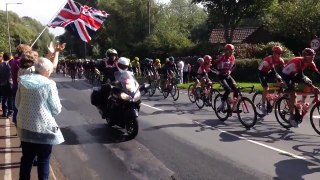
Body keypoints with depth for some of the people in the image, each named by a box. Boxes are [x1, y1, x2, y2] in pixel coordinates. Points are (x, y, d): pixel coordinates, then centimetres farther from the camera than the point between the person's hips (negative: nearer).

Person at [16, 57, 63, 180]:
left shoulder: (23, 81, 0)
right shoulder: (49, 84, -15)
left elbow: (17, 104, 12)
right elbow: (56, 109, -9)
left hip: (25, 126, 5)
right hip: (43, 128, -5)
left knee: (26, 158, 20)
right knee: (43, 160, 11)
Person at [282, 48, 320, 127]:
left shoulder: (310, 63, -15)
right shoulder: (298, 62, -36)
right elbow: (301, 76, -42)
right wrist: (312, 87, -48)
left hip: (295, 75, 8)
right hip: (287, 75, -7)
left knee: (310, 82, -11)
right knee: (293, 94, -20)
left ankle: (303, 102, 4)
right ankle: (291, 117, -14)